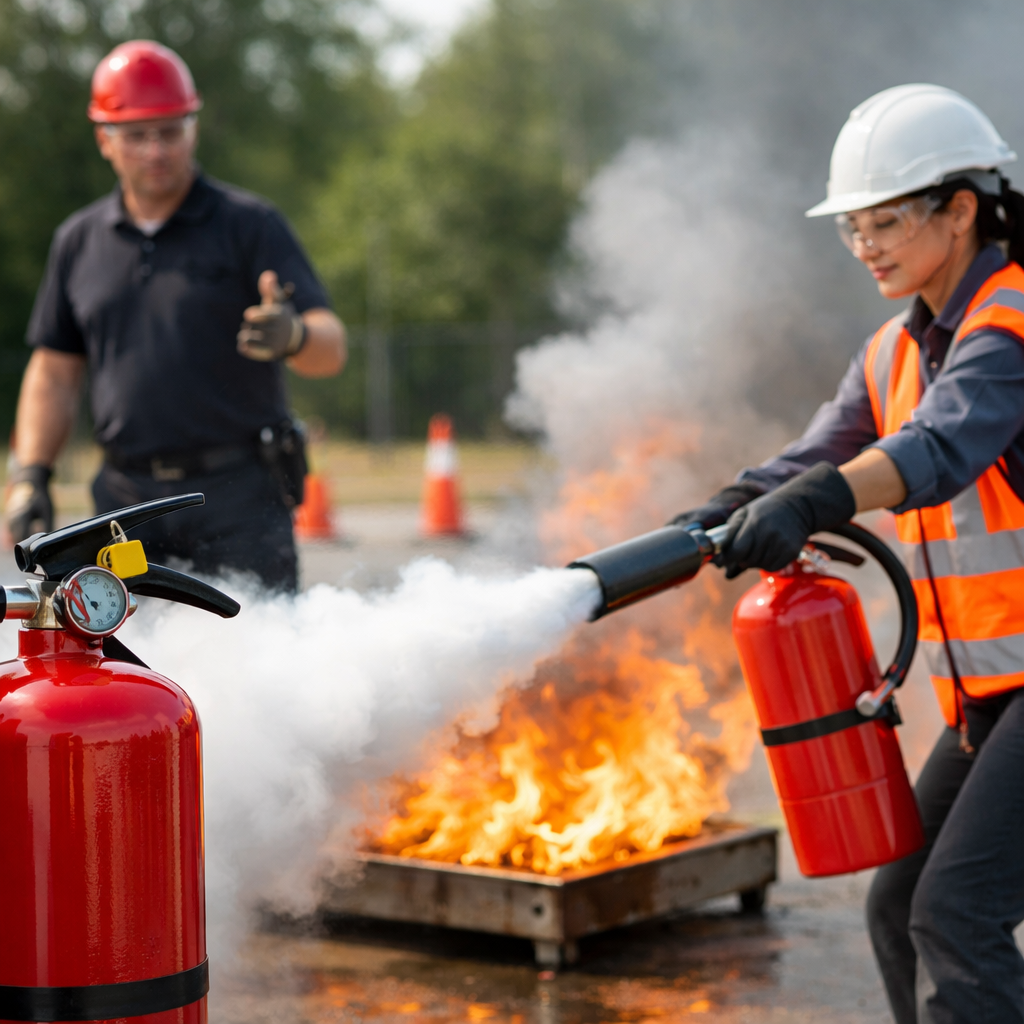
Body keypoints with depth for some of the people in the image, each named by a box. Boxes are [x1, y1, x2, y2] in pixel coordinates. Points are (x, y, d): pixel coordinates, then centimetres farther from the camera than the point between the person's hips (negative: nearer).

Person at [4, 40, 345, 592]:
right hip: (127, 499, 3)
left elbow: (331, 349, -8)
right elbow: (55, 371, 18)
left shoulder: (249, 224, 1)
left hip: (238, 491, -3)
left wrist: (292, 336, -31)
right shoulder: (78, 241, 13)